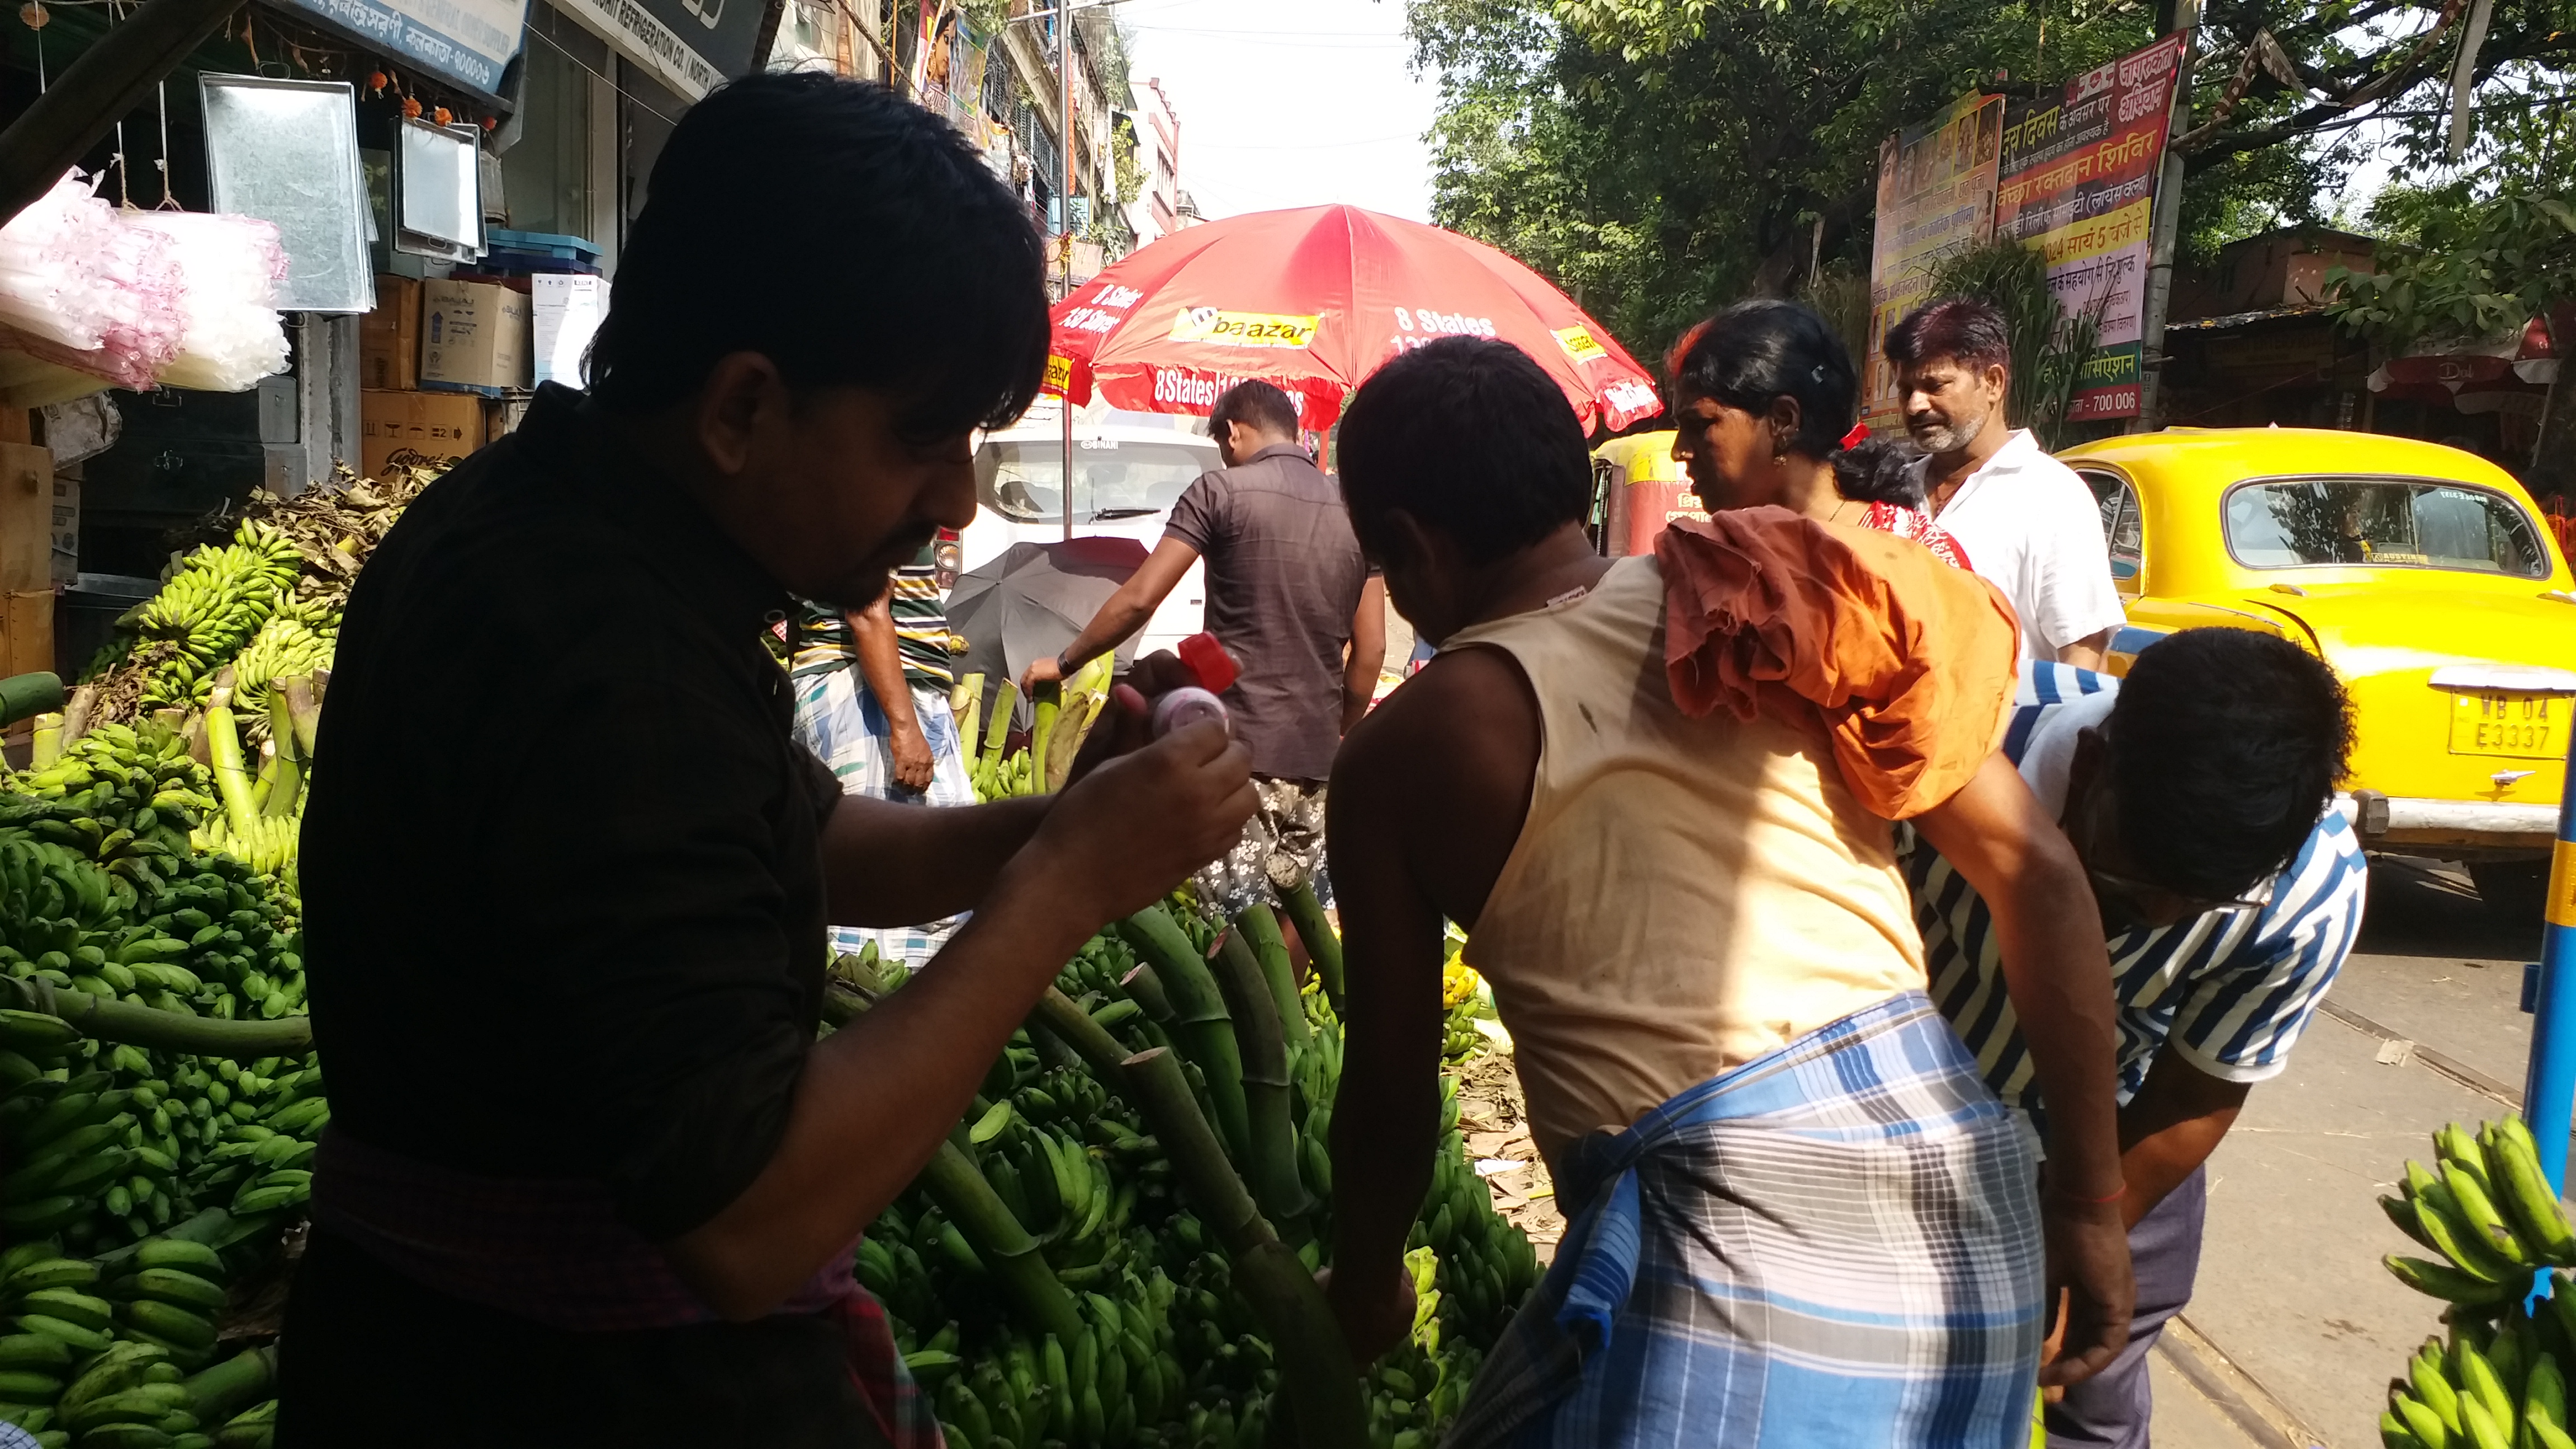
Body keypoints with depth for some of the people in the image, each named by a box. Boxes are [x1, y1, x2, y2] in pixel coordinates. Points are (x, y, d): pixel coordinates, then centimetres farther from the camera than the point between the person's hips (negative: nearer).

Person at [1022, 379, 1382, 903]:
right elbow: (1371, 651, 10)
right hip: (1316, 753, 6)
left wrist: (1064, 662, 6)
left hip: (1237, 746, -5)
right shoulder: (1352, 512, 12)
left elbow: (1139, 600, -8)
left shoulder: (1222, 491, -3)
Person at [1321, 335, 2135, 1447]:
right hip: (1959, 1173, 6)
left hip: (1727, 1223, -6)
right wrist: (2090, 1199, 10)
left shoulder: (1403, 754, -2)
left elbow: (1390, 1097, 5)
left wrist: (1365, 1295, 24)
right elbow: (2035, 871, 3)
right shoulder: (1763, 607, 5)